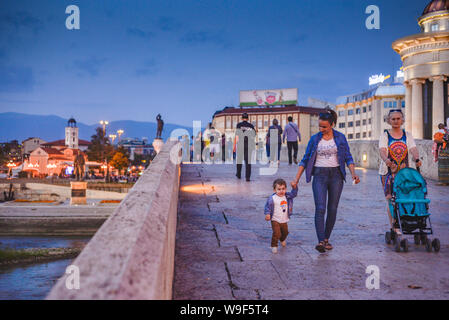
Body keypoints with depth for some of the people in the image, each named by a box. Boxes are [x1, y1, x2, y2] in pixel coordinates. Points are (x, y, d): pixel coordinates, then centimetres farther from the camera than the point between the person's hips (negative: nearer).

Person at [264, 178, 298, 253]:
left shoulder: (287, 196, 0)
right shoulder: (272, 198, -17)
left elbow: (293, 194, 3)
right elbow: (267, 206, -14)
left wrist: (294, 187, -15)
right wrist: (267, 214, -27)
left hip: (284, 220, 6)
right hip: (275, 220, -6)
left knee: (285, 232, 23)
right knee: (276, 233, -17)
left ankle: (282, 240, 55)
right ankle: (274, 246, 2)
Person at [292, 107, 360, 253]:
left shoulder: (340, 137, 4)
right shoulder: (314, 139, 4)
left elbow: (348, 157, 5)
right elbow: (305, 159, 6)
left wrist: (353, 173, -11)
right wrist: (297, 178, -1)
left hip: (336, 175, 1)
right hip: (319, 175, -1)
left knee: (332, 209, 4)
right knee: (320, 208, -13)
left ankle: (326, 239, 17)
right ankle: (320, 241, -18)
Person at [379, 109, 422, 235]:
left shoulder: (407, 135, 10)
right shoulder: (385, 135, 3)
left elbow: (413, 149, -5)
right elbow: (382, 151, -13)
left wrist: (417, 159, -28)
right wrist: (386, 160, -35)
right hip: (388, 171, -2)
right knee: (390, 198, -8)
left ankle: (397, 224, 8)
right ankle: (393, 227, -1)